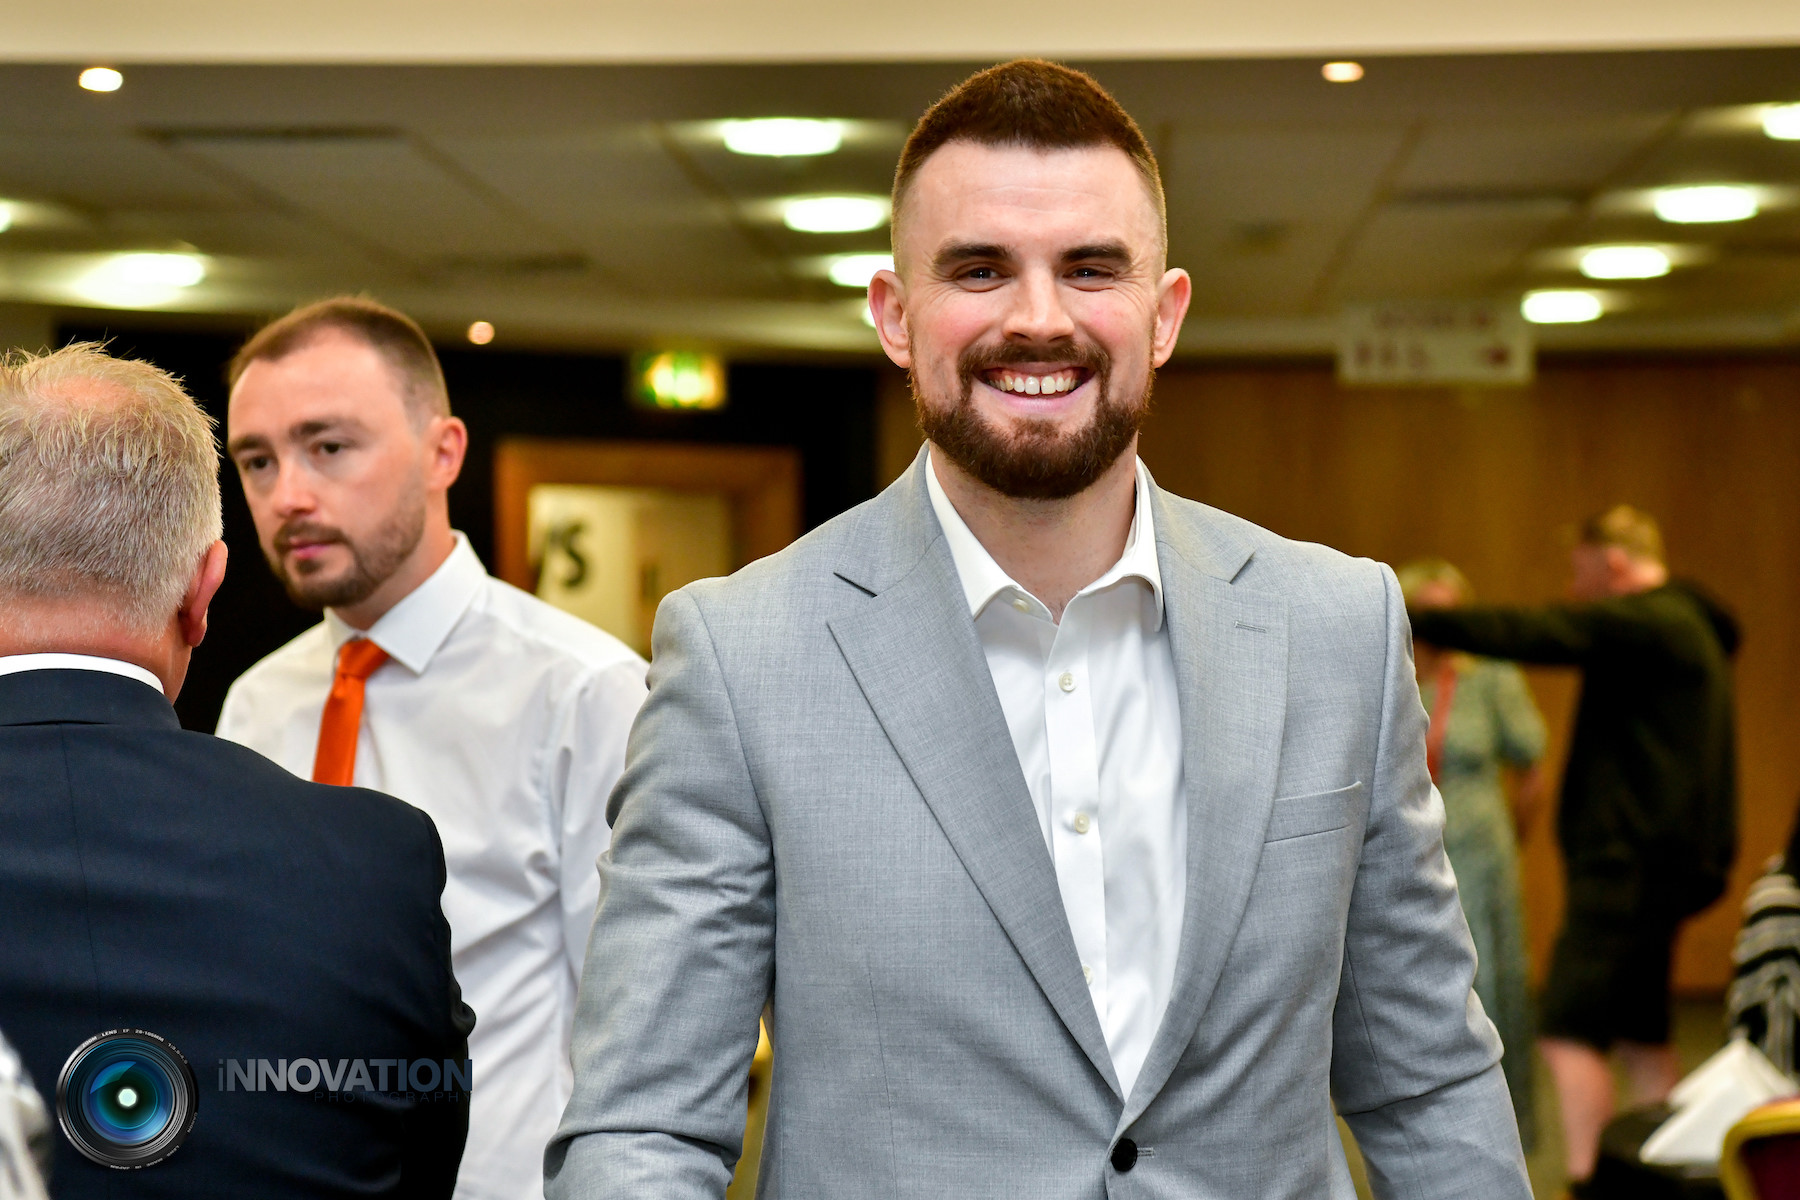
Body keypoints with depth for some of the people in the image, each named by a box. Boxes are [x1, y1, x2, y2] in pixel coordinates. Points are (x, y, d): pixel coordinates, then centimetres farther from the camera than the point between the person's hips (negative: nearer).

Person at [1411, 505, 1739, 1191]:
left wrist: (1413, 621, -19)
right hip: (1660, 862, 10)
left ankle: (1586, 1183, -18)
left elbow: (1528, 634, -20)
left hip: (1629, 864, -10)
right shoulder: (1690, 626, 18)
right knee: (1640, 1037, 15)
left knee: (1571, 1038, -13)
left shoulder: (1643, 622, -13)